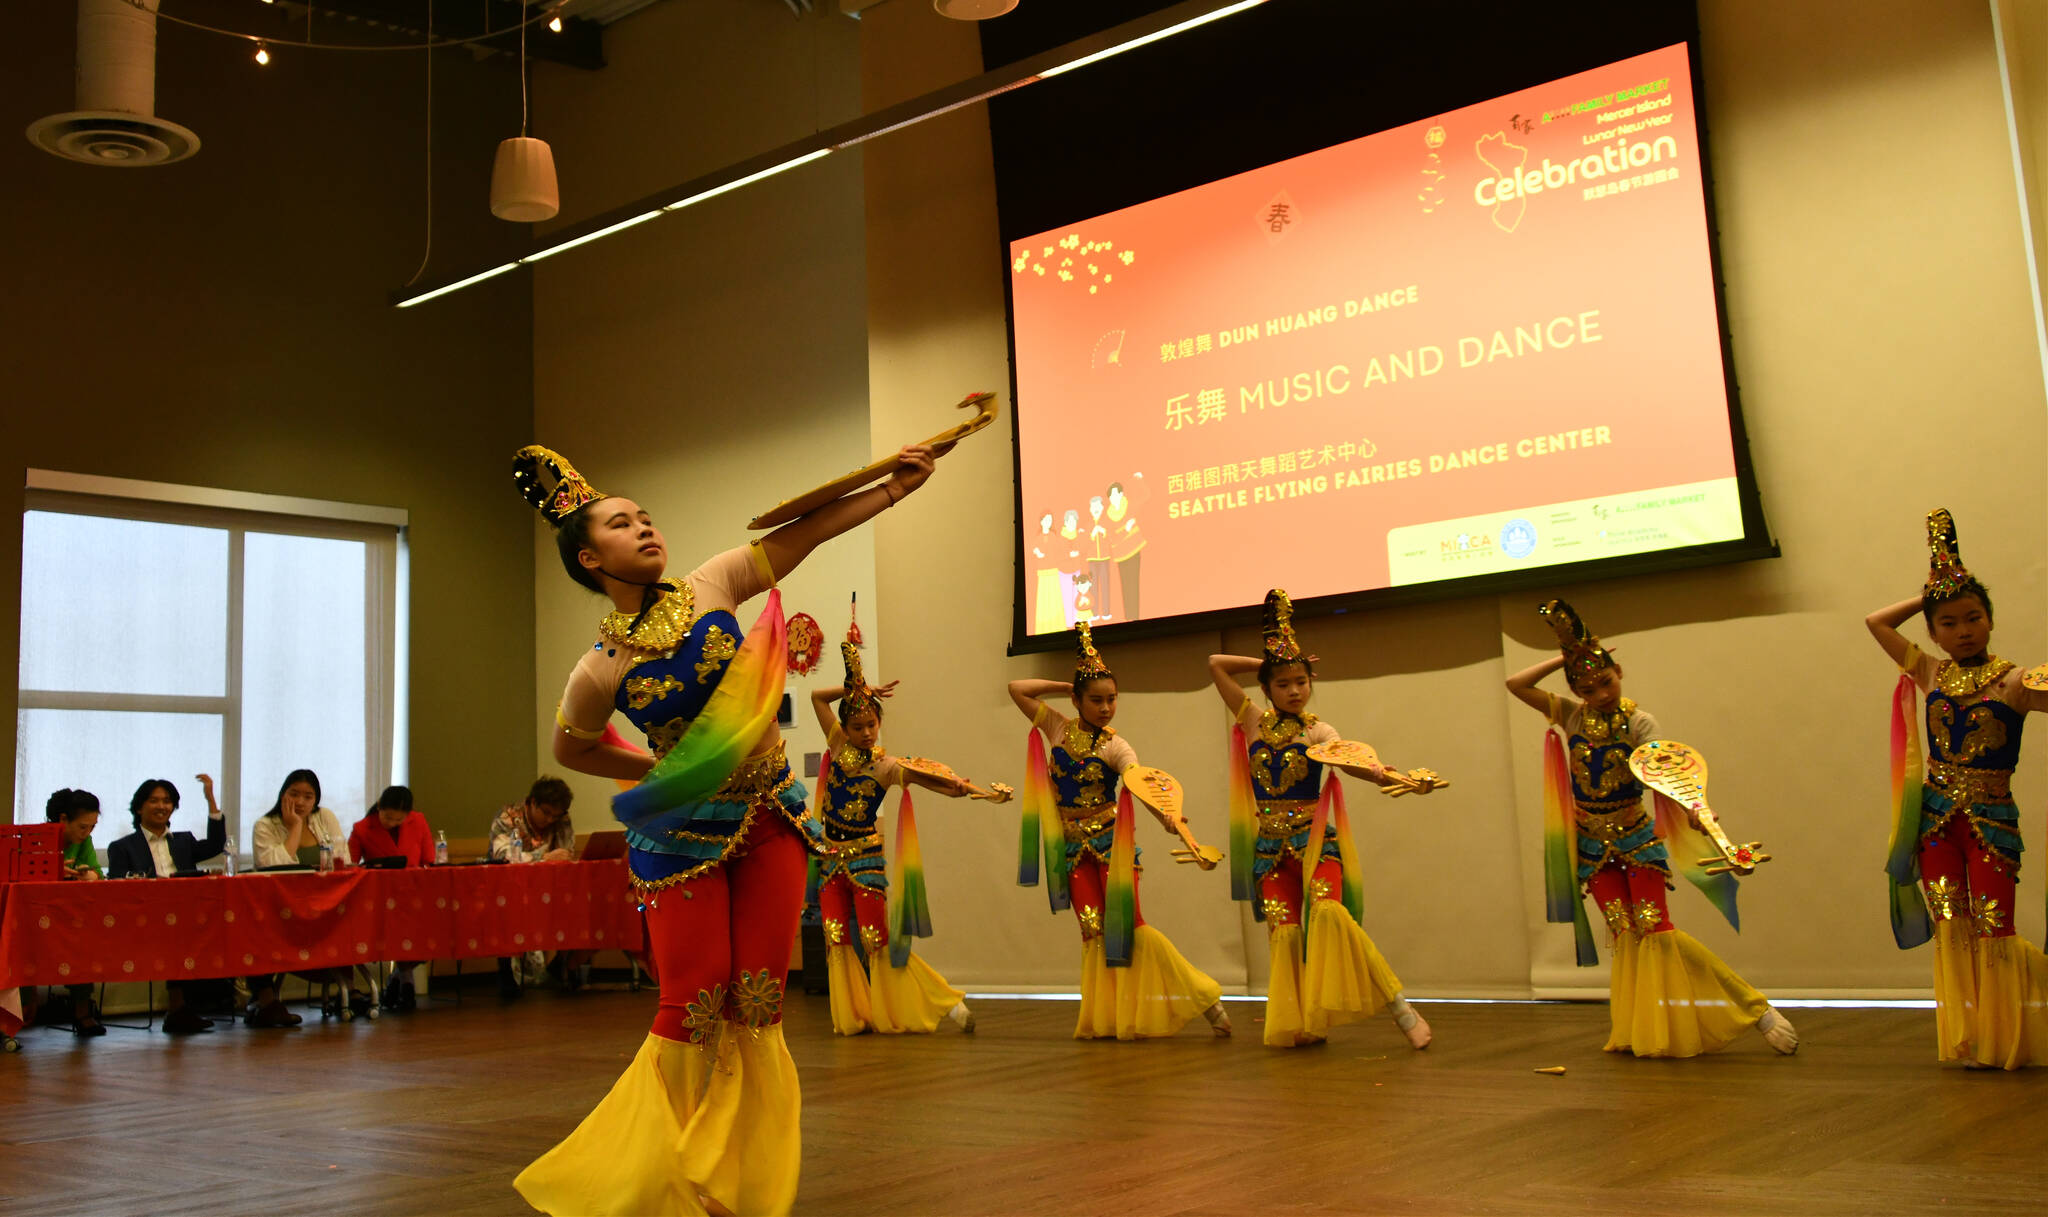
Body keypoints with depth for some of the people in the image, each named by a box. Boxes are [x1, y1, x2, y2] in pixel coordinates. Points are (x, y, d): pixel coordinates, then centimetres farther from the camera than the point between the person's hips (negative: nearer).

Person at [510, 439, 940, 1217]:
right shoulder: (600, 671, -9)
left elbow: (805, 532, 1)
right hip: (684, 835, -3)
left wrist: (894, 487, -3)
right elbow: (572, 749, 9)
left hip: (770, 818, 3)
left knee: (758, 1006, 4)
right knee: (694, 1009, -3)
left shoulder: (710, 588, -2)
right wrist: (656, 772, 5)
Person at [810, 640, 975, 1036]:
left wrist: (951, 786, -46)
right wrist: (854, 689, -1)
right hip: (832, 854, 4)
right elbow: (817, 697, 5)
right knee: (836, 938, 2)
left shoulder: (884, 765, -8)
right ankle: (852, 1015, 11)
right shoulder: (839, 747, 2)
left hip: (866, 854, -4)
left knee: (879, 937, -5)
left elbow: (916, 775, -27)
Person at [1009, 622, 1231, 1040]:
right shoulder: (1058, 729, 3)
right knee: (1092, 928, 0)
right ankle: (1102, 1018, 5)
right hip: (1074, 845, 3)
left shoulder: (1114, 746, -7)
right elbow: (1017, 689, 3)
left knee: (1129, 924, -8)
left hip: (1111, 840, -3)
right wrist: (1063, 687, 1)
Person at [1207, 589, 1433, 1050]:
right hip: (1270, 843, 4)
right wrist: (1266, 663, 10)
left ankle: (1401, 1010, -19)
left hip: (1313, 837, -4)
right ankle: (1298, 1023, 4)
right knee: (1283, 929, -4)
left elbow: (1347, 760, -21)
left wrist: (1381, 774, -41)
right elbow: (1216, 664, 11)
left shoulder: (1317, 731, 1)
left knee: (1327, 910, -23)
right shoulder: (1254, 722, 9)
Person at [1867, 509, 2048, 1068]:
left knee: (1993, 933, -4)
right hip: (1936, 815, 4)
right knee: (1951, 930, 3)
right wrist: (1928, 596, 10)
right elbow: (1876, 621, 15)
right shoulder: (1930, 673, 7)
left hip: (1991, 815, -4)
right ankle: (1967, 1038, 11)